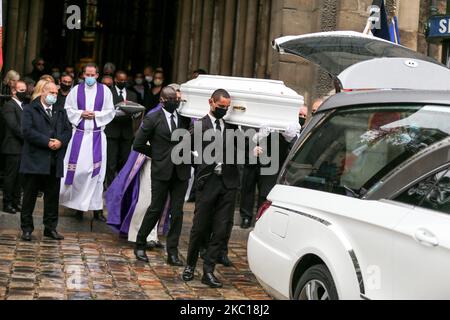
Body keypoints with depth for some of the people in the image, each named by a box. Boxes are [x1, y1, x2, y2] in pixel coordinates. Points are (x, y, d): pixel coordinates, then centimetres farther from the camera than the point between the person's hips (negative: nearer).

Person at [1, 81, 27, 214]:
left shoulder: (24, 106, 18)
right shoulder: (9, 106, -8)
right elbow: (14, 126, -17)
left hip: (23, 147, 7)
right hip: (13, 148, -7)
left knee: (19, 177, 11)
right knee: (10, 176, -1)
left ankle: (16, 202, 18)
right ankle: (7, 204, 6)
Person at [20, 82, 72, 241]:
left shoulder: (61, 112, 18)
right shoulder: (30, 110, 2)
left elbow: (68, 130, 9)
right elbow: (27, 131, -11)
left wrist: (60, 141, -11)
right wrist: (47, 142, -16)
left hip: (55, 162, 5)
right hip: (35, 160, -4)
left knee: (53, 196, 8)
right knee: (30, 195, 2)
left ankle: (50, 228, 17)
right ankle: (27, 228, 10)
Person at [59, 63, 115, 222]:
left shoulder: (104, 90, 5)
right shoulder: (76, 90, 6)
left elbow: (110, 112, 4)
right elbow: (68, 109, 6)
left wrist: (96, 115, -9)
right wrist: (81, 113, -9)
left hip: (97, 135, 0)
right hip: (79, 134, 0)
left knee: (96, 170, -1)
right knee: (77, 169, -2)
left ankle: (97, 208, 2)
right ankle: (78, 204, 11)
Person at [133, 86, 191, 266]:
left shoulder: (185, 118, 8)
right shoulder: (153, 119, -2)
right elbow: (138, 145, 1)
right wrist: (157, 155, 3)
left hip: (181, 172, 3)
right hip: (161, 172, -3)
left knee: (177, 212, 4)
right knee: (156, 209, 2)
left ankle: (172, 252, 10)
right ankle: (140, 245, 20)